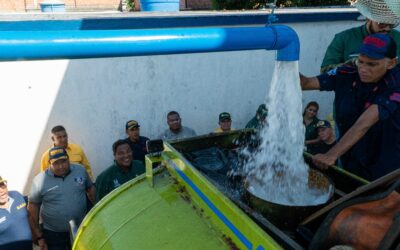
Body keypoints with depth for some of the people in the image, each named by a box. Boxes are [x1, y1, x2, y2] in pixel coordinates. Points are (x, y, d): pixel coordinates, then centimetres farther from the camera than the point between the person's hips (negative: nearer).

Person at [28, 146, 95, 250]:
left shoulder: (80, 170, -6)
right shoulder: (40, 180, -13)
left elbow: (90, 188, 8)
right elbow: (32, 208, -6)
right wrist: (38, 237, -5)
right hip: (52, 234, -2)